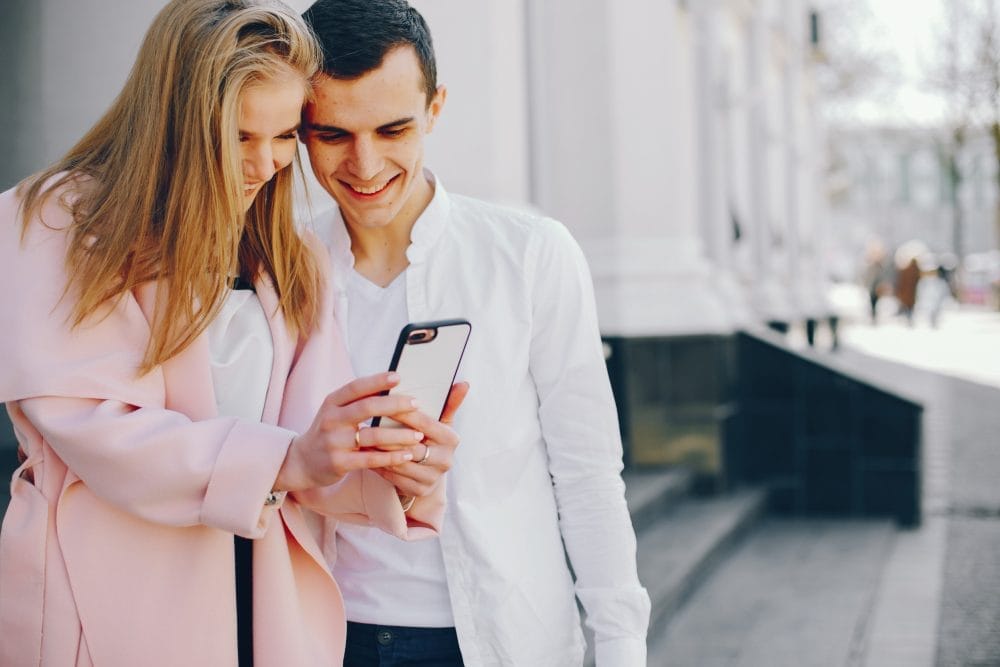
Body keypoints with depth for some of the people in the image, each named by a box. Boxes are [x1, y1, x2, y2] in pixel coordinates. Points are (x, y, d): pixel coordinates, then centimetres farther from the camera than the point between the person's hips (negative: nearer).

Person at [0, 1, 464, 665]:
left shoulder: (293, 263, 10)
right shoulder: (55, 225, -6)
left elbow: (311, 452, 0)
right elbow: (86, 424, -18)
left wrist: (392, 471, -22)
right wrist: (285, 459, -27)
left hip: (270, 609, 5)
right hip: (110, 608, -4)